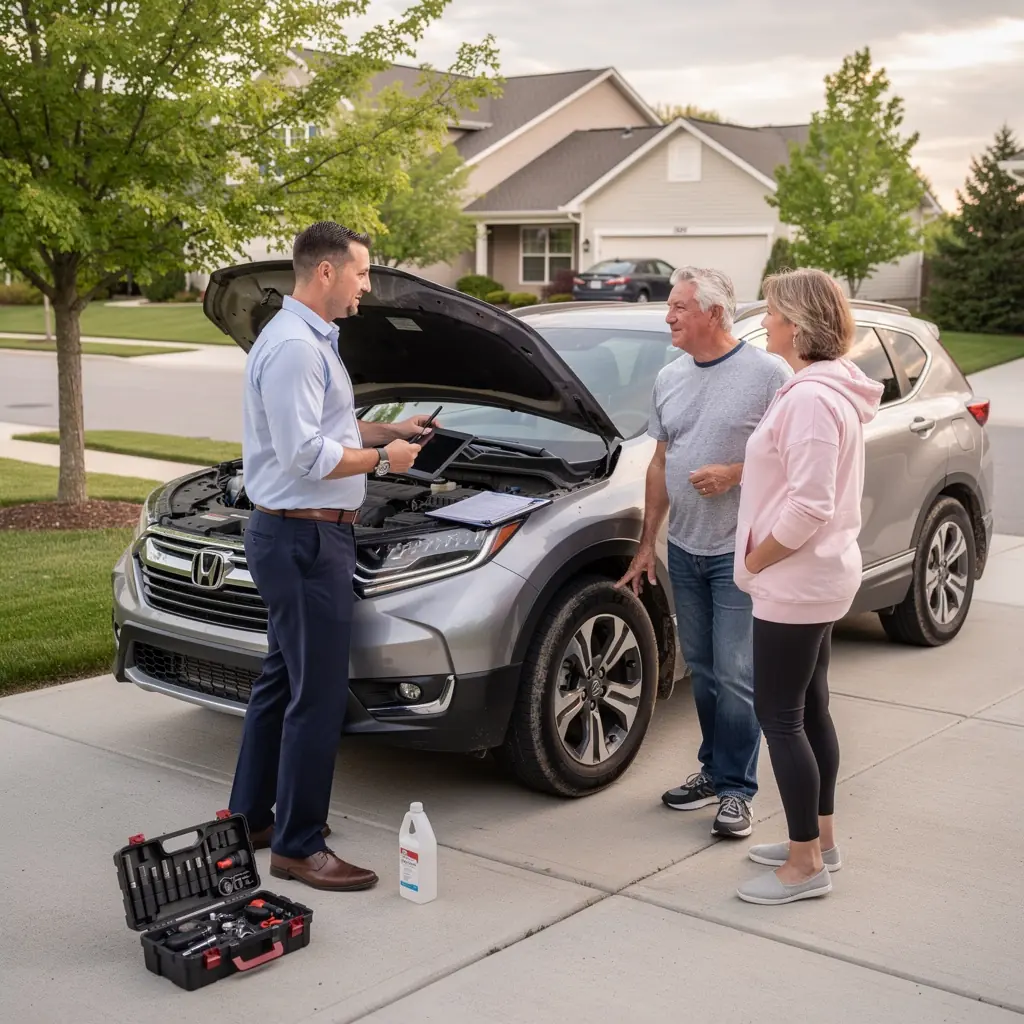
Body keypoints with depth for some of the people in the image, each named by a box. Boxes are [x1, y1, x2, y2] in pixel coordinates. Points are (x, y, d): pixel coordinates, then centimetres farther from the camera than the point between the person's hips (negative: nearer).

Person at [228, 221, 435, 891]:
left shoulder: (314, 340, 16)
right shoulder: (293, 346, -19)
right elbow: (306, 455, -24)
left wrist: (389, 430, 16)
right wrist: (382, 457, -11)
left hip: (301, 537, 11)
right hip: (305, 539, -11)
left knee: (283, 679, 19)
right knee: (318, 696, -6)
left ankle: (252, 816, 31)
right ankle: (299, 846, 3)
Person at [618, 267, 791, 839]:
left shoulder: (767, 374, -9)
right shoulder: (670, 379, 11)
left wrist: (734, 473, -21)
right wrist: (647, 543, 13)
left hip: (740, 552, -6)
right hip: (685, 549, 7)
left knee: (737, 676, -5)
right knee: (703, 670, 14)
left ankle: (737, 790, 5)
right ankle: (714, 770, 27)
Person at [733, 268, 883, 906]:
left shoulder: (810, 400, -22)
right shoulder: (833, 390, 10)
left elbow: (807, 507, -27)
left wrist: (754, 562, -15)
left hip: (795, 584, -10)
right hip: (821, 578, 10)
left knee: (780, 718, -2)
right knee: (810, 710, 18)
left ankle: (806, 865, 7)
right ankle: (821, 840, 30)